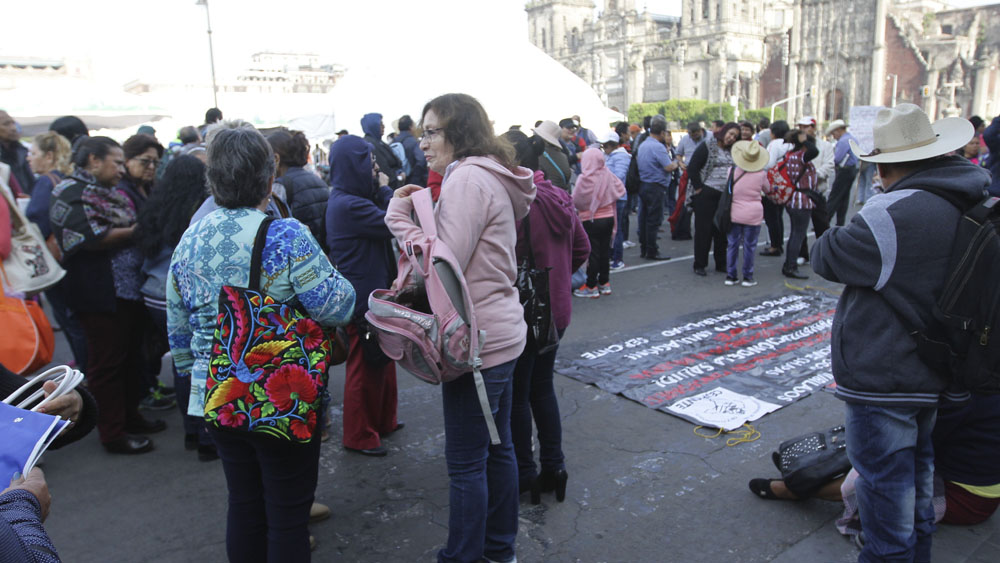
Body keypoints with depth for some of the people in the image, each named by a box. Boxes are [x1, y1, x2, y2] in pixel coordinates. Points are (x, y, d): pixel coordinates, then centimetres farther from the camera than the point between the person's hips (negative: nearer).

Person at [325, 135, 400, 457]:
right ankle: (360, 436, 21)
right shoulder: (350, 205, -24)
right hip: (364, 297, -10)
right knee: (366, 368, 4)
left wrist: (380, 191, -1)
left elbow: (384, 225, 11)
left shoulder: (346, 200, 9)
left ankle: (383, 421, 39)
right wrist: (385, 189, -9)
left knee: (381, 362, 22)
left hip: (373, 293, 10)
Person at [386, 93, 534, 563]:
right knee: (496, 446, 20)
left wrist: (400, 216, -14)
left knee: (466, 460, 3)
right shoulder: (492, 177, 15)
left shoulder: (468, 178, -16)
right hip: (499, 332, 11)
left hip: (478, 340, -11)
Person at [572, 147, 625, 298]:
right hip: (608, 218, 5)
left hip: (591, 220, -5)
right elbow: (620, 190, 5)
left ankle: (591, 287, 6)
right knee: (605, 250, 14)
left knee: (593, 253, 1)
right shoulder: (609, 176, -4)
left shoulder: (584, 179, -18)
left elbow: (576, 200, -13)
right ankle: (604, 283, 24)